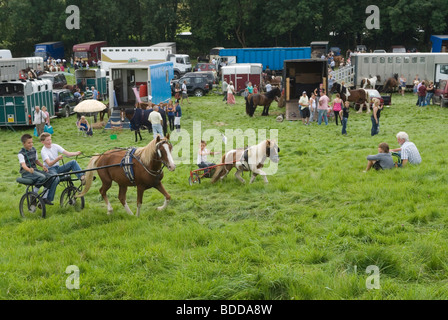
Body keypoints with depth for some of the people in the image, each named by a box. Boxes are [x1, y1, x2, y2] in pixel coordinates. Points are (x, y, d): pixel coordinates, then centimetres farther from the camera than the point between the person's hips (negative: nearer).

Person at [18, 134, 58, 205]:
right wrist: (29, 169, -48)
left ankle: (46, 198, -6)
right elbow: (23, 165, -26)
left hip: (35, 170, 7)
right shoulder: (21, 153, -11)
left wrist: (43, 166, 5)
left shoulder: (33, 150, 11)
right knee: (42, 177, -36)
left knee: (54, 179, -13)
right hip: (26, 173, -7)